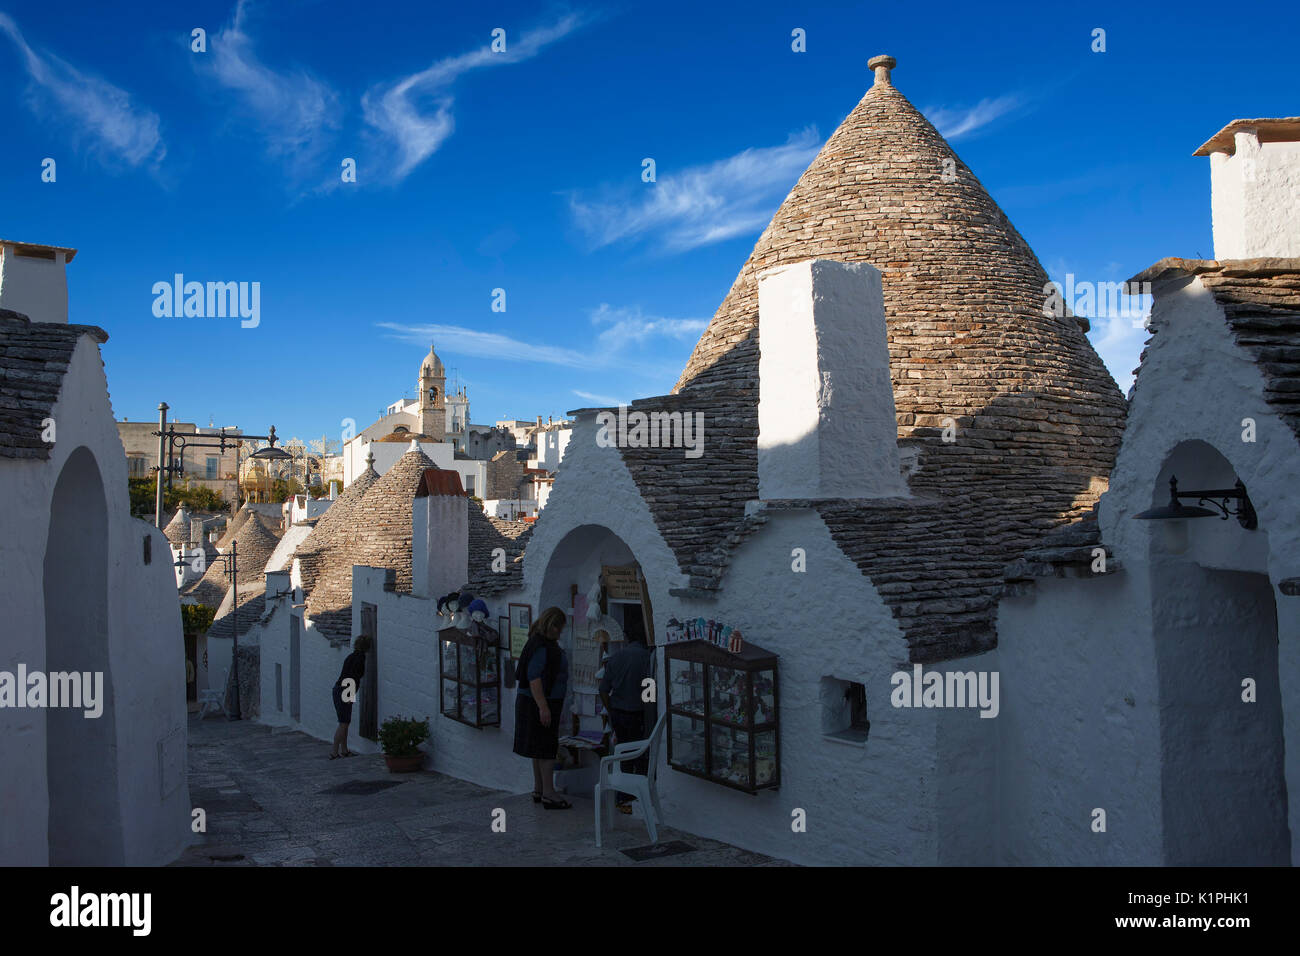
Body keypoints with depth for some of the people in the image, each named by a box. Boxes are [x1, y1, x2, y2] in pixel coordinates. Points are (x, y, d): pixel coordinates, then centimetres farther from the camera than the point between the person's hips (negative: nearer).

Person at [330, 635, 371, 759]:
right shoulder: (360, 657, -11)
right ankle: (334, 752, -5)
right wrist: (351, 694, -17)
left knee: (344, 723, 13)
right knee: (343, 724, -6)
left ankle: (344, 750, 18)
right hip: (345, 692, -9)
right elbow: (353, 676, -18)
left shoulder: (351, 656, 15)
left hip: (338, 689, 9)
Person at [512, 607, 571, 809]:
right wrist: (543, 707, -26)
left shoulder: (549, 644, 13)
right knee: (546, 747, -7)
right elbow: (534, 678, -25)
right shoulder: (539, 646, -20)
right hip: (538, 703, -10)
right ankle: (548, 794, -4)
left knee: (540, 748, 13)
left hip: (546, 702, 10)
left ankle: (538, 790, 20)